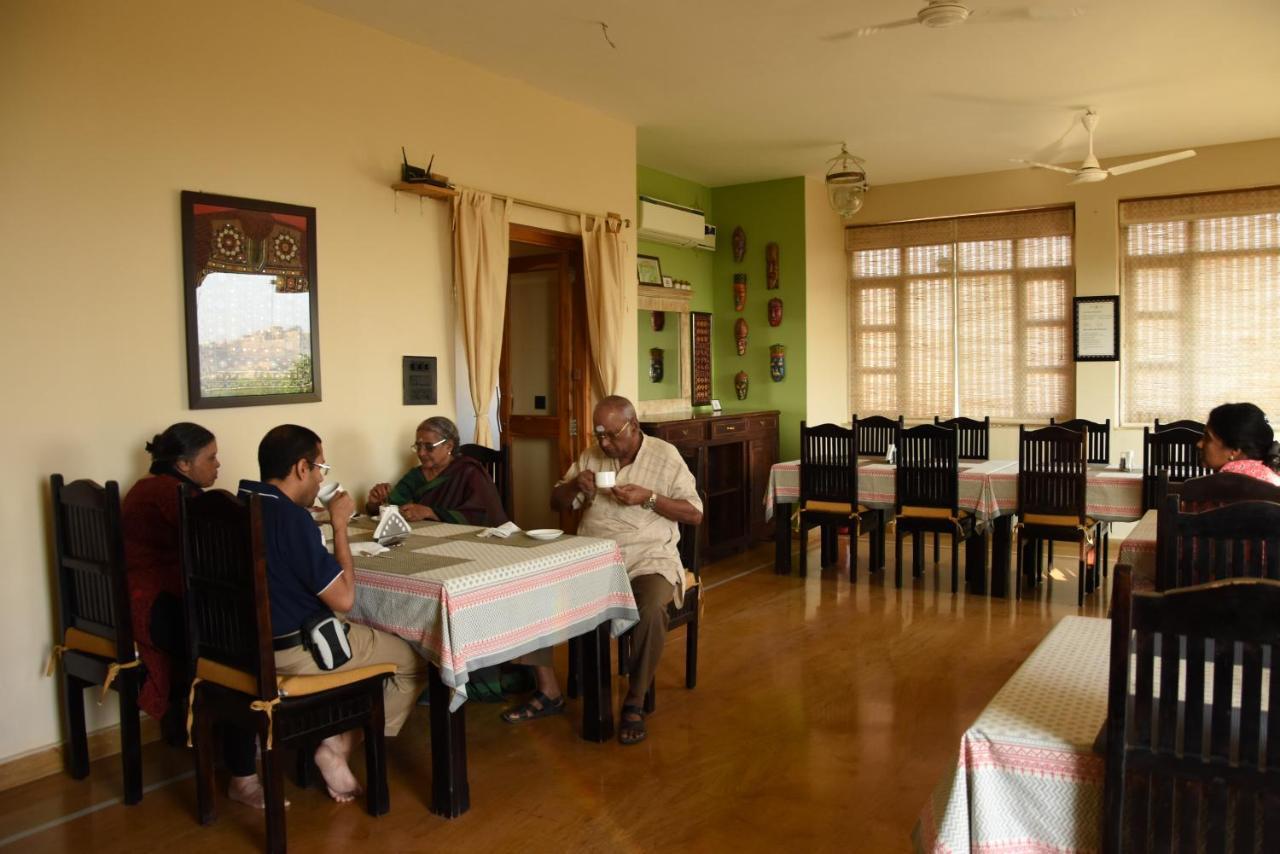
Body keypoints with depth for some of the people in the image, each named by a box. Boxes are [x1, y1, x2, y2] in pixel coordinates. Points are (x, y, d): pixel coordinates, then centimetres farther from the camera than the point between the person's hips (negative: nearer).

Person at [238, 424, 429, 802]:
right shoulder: (291, 518, -24)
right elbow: (343, 598, -20)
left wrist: (328, 522, 8)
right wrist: (340, 525, -12)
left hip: (252, 641, 9)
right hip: (295, 653, -9)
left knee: (376, 639, 27)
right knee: (415, 661, 7)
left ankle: (335, 739, 18)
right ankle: (339, 747, 6)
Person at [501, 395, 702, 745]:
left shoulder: (665, 456, -1)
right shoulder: (590, 456, 11)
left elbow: (695, 514, -2)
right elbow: (556, 503, 16)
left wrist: (649, 497, -16)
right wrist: (574, 484, -7)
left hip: (648, 557, -4)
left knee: (651, 609, -36)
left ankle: (635, 702, -14)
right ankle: (548, 691, -5)